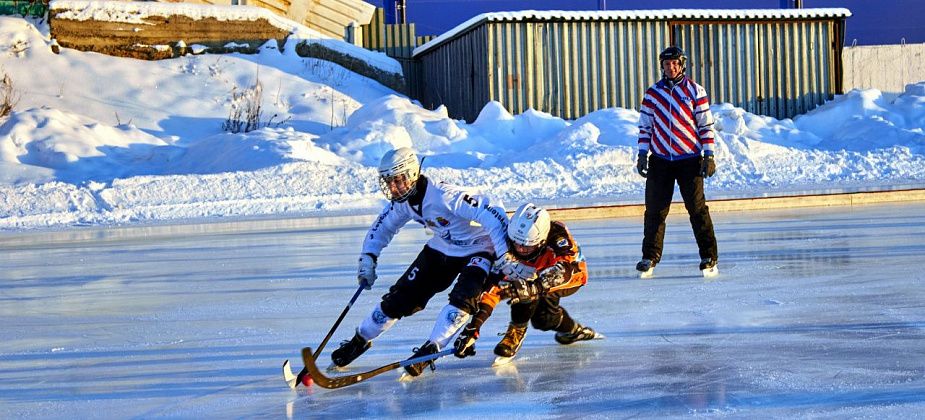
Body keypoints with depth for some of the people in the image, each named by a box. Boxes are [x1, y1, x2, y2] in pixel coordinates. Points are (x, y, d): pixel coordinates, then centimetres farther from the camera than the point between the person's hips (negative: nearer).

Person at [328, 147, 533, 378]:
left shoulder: (445, 196, -36)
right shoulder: (401, 201, -10)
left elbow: (493, 215, -39)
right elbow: (382, 227, 10)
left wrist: (505, 257, -43)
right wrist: (367, 259, -2)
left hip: (479, 249, -6)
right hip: (443, 248, 6)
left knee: (463, 299, -30)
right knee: (401, 296, 3)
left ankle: (430, 349, -20)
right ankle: (360, 339, 19)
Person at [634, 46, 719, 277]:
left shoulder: (695, 91, 1)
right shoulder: (652, 93, 8)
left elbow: (706, 125, 1)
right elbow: (645, 126, 12)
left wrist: (708, 156, -4)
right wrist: (643, 155, 5)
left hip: (689, 160, -2)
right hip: (660, 160, 3)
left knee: (697, 209, -3)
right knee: (655, 210, 1)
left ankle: (709, 257, 3)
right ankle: (650, 257, 9)